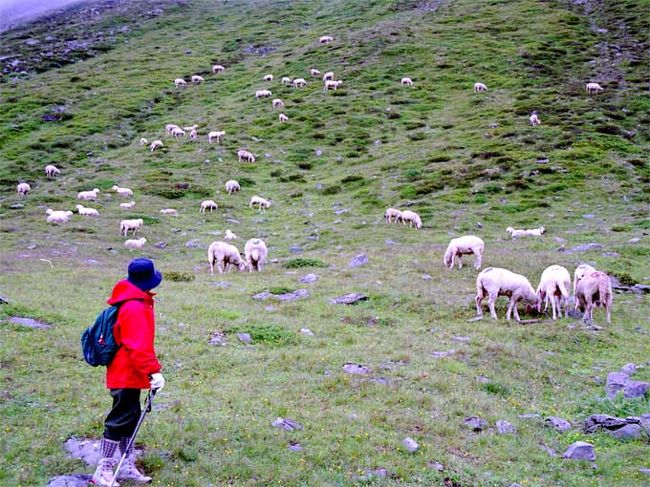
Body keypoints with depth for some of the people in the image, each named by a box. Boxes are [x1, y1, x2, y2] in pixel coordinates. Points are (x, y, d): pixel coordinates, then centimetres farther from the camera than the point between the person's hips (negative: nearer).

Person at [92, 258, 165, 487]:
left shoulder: (136, 302, 9)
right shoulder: (135, 308, -23)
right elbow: (138, 346, -29)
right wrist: (153, 371, -31)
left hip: (127, 373, 10)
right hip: (126, 375, -10)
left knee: (130, 417, 17)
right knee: (120, 420, -2)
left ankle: (128, 466, 28)